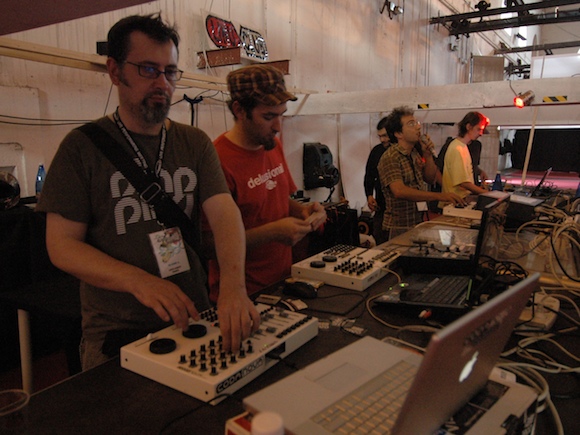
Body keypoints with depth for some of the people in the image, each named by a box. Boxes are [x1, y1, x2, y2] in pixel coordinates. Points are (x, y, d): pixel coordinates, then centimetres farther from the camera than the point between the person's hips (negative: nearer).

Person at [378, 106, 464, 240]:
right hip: (400, 227, -8)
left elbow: (430, 179, 16)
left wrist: (428, 155, -2)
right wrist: (439, 196, -37)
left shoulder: (415, 154, 9)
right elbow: (399, 191, -32)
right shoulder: (390, 158, -18)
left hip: (420, 222, 8)